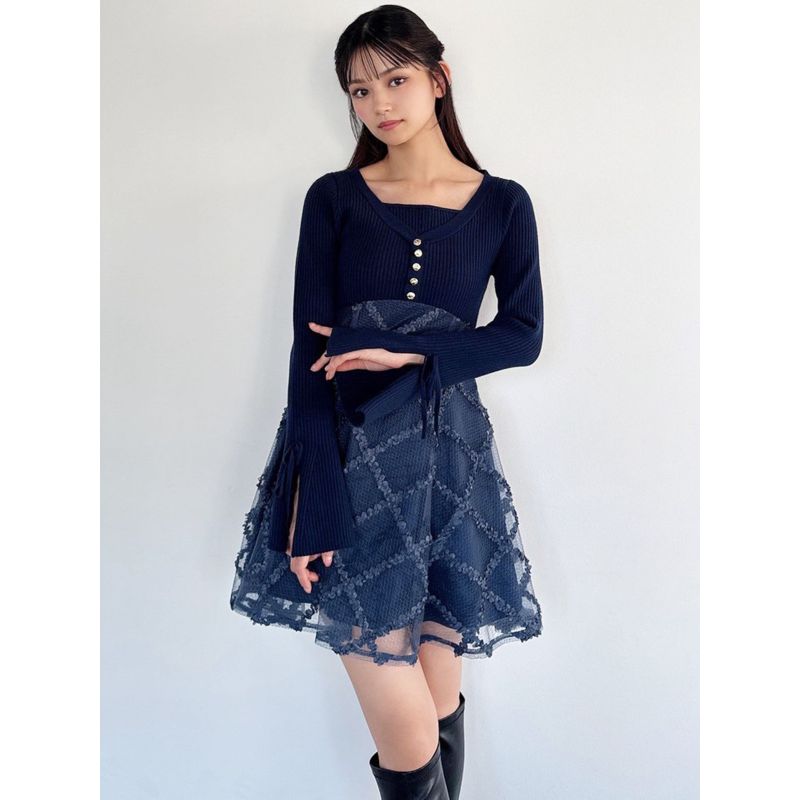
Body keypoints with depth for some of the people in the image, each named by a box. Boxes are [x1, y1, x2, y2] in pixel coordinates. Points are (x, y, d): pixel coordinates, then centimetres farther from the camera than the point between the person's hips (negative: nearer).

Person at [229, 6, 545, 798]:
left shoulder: (502, 204, 7)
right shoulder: (332, 198, 3)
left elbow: (523, 335, 3)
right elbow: (310, 353, -5)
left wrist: (411, 353, -12)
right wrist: (310, 504, -13)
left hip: (447, 455, 2)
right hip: (349, 456, -1)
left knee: (440, 701, 10)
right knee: (408, 736, -4)